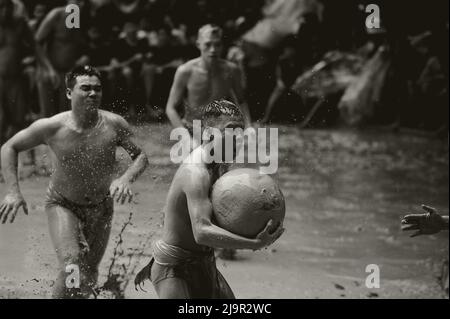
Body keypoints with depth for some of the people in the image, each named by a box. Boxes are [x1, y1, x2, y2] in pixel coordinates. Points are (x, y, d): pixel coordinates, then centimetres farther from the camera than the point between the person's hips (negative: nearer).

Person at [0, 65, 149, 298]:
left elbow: (141, 156, -6)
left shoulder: (114, 125, -19)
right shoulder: (51, 128, -22)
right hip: (62, 205, -3)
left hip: (101, 207, 3)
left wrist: (126, 179, -27)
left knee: (89, 276, 15)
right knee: (72, 271, -25)